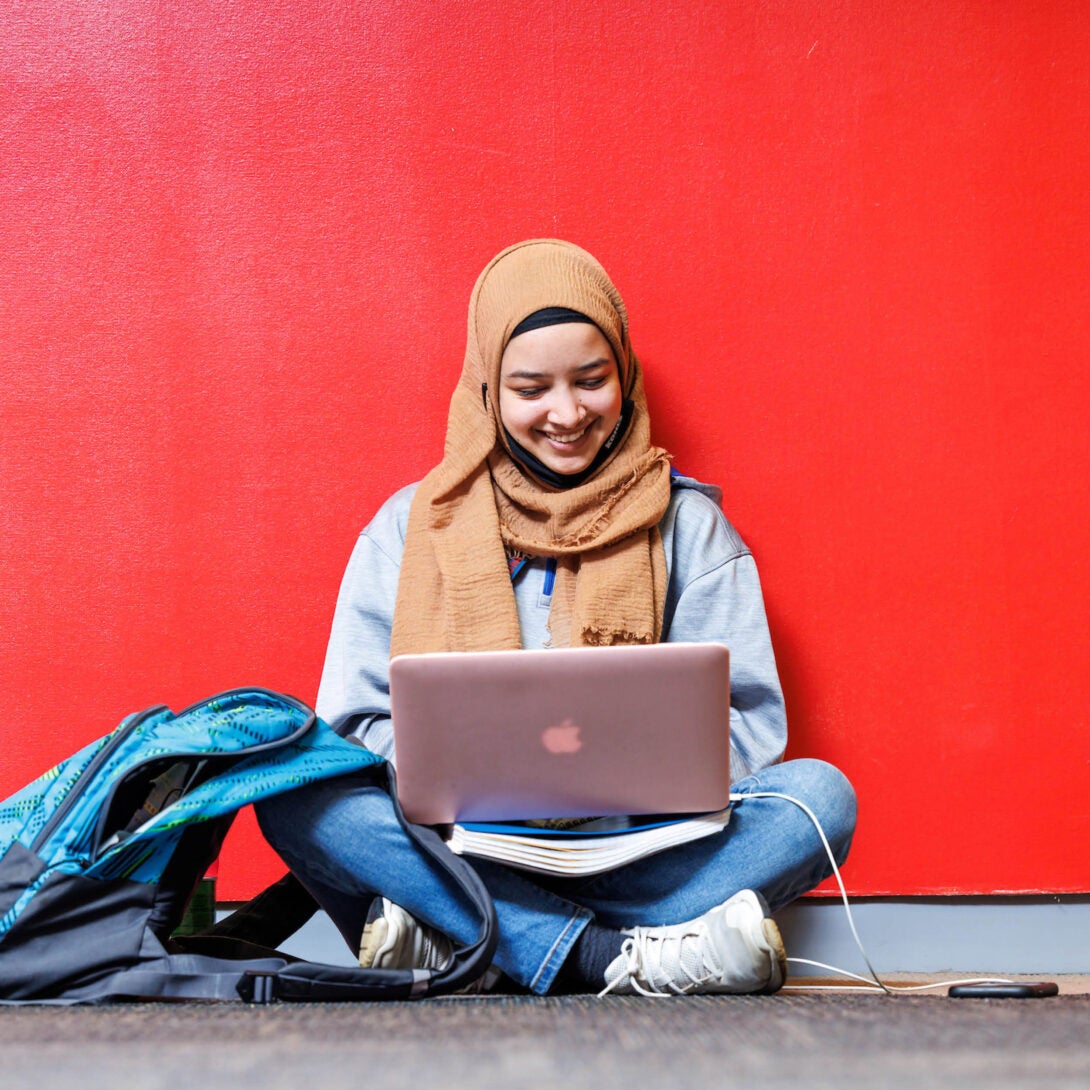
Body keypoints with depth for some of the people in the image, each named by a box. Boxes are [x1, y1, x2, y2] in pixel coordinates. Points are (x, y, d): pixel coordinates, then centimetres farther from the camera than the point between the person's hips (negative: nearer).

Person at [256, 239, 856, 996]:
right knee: (293, 793, -27)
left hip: (639, 852, 1)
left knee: (821, 796, -26)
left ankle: (450, 939, -32)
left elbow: (748, 724, 3)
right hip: (457, 844, 0)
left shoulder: (687, 525, 10)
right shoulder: (410, 527, 11)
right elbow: (356, 726, 5)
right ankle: (614, 957, -36)